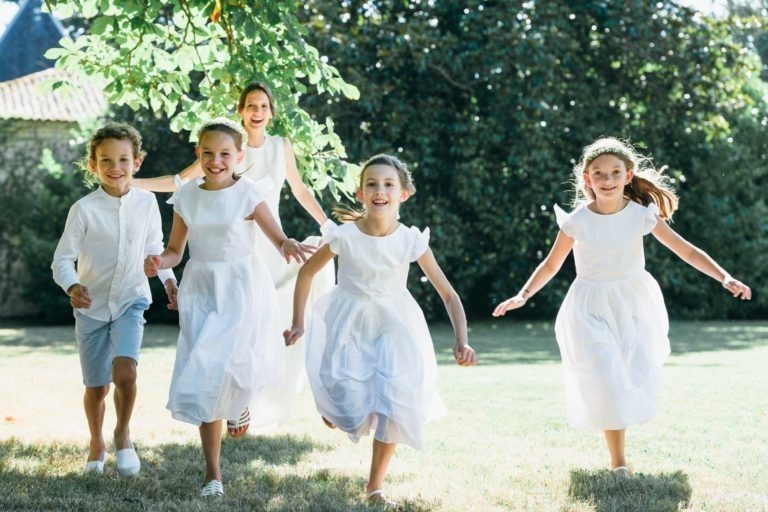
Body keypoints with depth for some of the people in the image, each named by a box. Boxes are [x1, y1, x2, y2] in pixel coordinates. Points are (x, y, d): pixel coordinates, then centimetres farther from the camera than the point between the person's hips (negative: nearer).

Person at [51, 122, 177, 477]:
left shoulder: (146, 203, -4)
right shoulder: (84, 209, -12)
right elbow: (62, 259, -11)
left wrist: (168, 279, -1)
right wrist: (72, 286, -30)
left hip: (130, 303, 0)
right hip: (92, 307, 0)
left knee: (124, 371, -22)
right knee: (96, 387, 9)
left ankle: (123, 433, 5)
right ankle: (96, 442, 37)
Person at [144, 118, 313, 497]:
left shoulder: (246, 195, -7)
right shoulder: (186, 196, 3)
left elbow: (279, 240, -10)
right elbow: (175, 250, 10)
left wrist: (288, 246, -33)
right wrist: (158, 263, -12)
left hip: (241, 290, -3)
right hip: (201, 290, 3)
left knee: (223, 364, -17)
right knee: (204, 377, 0)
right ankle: (212, 472, 7)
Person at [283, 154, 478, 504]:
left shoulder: (412, 241, -16)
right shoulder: (344, 236, -18)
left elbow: (448, 295, -12)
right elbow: (307, 272, -1)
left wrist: (461, 341, -24)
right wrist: (298, 323, -4)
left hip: (393, 326, 1)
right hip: (349, 324, -1)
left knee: (394, 405, -7)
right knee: (351, 409, -10)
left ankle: (376, 483, 14)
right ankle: (333, 405, 30)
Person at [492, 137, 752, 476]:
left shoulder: (642, 215, -8)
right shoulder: (577, 221, -10)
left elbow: (686, 250, -6)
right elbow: (551, 265, 2)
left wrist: (725, 278, -16)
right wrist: (523, 295, -10)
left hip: (634, 305, 2)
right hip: (592, 309, -2)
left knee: (637, 380, 2)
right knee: (606, 383, -10)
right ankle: (617, 462, 4)